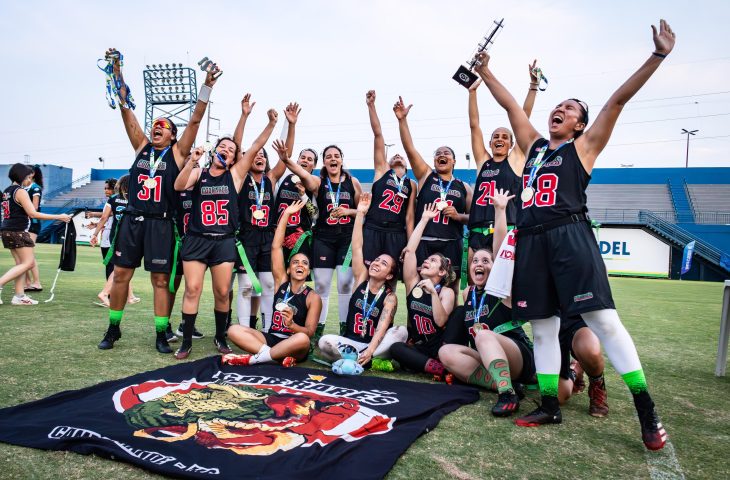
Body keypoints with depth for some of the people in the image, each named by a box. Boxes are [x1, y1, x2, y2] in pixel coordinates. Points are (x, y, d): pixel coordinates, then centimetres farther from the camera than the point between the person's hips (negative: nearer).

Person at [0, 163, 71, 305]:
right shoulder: (20, 191, -12)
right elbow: (33, 214, -18)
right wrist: (58, 217, -17)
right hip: (18, 231, -9)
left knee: (21, 263, 9)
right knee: (28, 263, -4)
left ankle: (19, 296, 7)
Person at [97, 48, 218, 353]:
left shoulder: (177, 153, 2)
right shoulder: (141, 147, 11)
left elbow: (195, 120, -6)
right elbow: (126, 112, 7)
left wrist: (207, 87, -14)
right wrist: (117, 74, 2)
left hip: (160, 224, -3)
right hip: (132, 219, 4)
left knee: (160, 280, 1)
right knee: (120, 274, 7)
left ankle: (161, 334, 9)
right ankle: (113, 328, 22)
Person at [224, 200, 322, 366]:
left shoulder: (313, 297, -2)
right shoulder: (281, 282, 7)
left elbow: (309, 332, -8)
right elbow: (276, 247, 1)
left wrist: (291, 324, -29)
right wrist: (286, 214, -1)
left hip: (295, 349, -4)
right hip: (271, 338, 4)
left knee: (302, 339, -38)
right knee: (234, 330, -15)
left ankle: (256, 358, -23)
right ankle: (280, 357, -27)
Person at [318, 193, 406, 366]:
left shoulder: (390, 297, -5)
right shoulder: (361, 278, 3)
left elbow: (382, 328, -19)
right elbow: (357, 248, -5)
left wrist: (370, 350, -37)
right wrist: (360, 214, -8)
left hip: (375, 346, -1)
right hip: (350, 342, 2)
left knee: (402, 332, -30)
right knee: (324, 342, -27)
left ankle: (358, 359, -33)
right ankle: (369, 360, -27)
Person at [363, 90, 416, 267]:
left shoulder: (411, 184, 16)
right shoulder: (382, 170, 12)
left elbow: (410, 216, 11)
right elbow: (378, 134, 5)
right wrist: (371, 105, 1)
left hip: (396, 233, 2)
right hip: (372, 229, -2)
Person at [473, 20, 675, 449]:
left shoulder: (584, 146, 11)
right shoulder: (534, 144, 23)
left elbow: (619, 99, 3)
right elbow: (511, 104, 27)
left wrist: (659, 55, -3)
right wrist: (484, 71, 29)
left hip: (570, 236, -5)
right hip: (531, 241, 5)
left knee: (603, 319, -10)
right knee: (543, 326, 7)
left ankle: (647, 411, -2)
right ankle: (550, 406, 16)